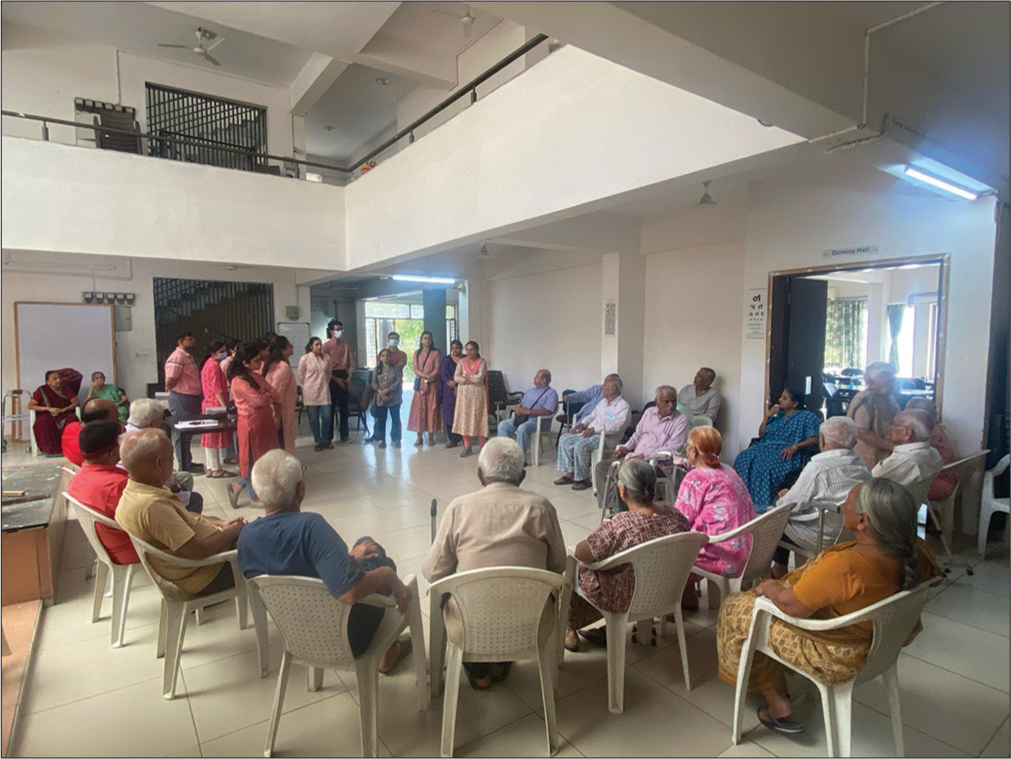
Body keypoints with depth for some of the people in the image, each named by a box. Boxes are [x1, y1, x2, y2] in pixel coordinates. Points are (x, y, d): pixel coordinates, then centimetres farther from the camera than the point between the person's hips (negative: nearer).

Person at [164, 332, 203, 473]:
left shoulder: (187, 356, 16)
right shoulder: (177, 358, -16)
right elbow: (169, 381, -21)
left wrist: (199, 396, 13)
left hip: (191, 399, 10)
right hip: (181, 399, -10)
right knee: (181, 434, -2)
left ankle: (188, 462, 26)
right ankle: (184, 466, 4)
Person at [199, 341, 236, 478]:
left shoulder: (209, 363, 17)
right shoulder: (215, 365, -15)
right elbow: (217, 389, -20)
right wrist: (224, 406, -22)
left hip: (208, 404, 10)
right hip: (216, 405, -10)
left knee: (209, 436, 13)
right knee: (216, 436, -6)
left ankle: (209, 467, 20)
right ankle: (216, 469, -2)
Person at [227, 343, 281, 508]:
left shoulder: (257, 376, 10)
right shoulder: (239, 381, -17)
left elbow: (273, 394, 7)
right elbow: (258, 400, -23)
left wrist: (277, 415, -2)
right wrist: (268, 395, -1)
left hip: (265, 421, 8)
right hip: (251, 424, -8)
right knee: (253, 459, 6)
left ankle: (238, 485, 30)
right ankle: (254, 497, 23)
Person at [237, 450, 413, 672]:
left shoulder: (246, 536, -12)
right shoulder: (310, 526, -34)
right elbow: (349, 592, -41)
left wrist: (346, 558, 8)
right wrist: (389, 575, -24)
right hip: (346, 640, -6)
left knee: (365, 545, 21)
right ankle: (389, 651, 29)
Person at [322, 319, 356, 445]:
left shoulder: (346, 346, 9)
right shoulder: (326, 346, -4)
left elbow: (351, 363, 9)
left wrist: (349, 377, -5)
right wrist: (336, 379, -12)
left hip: (344, 376, 4)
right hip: (332, 377, -4)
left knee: (344, 406, 8)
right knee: (330, 407, -1)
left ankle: (344, 435, 16)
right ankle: (328, 437, 7)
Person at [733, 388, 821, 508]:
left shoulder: (806, 417, 7)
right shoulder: (777, 415, 25)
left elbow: (816, 438, -7)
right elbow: (761, 435, 23)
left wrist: (795, 446, -21)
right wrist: (767, 416, 11)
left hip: (785, 453, -6)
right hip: (765, 448, 6)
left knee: (763, 463, -37)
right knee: (743, 458, -25)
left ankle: (761, 504, -31)